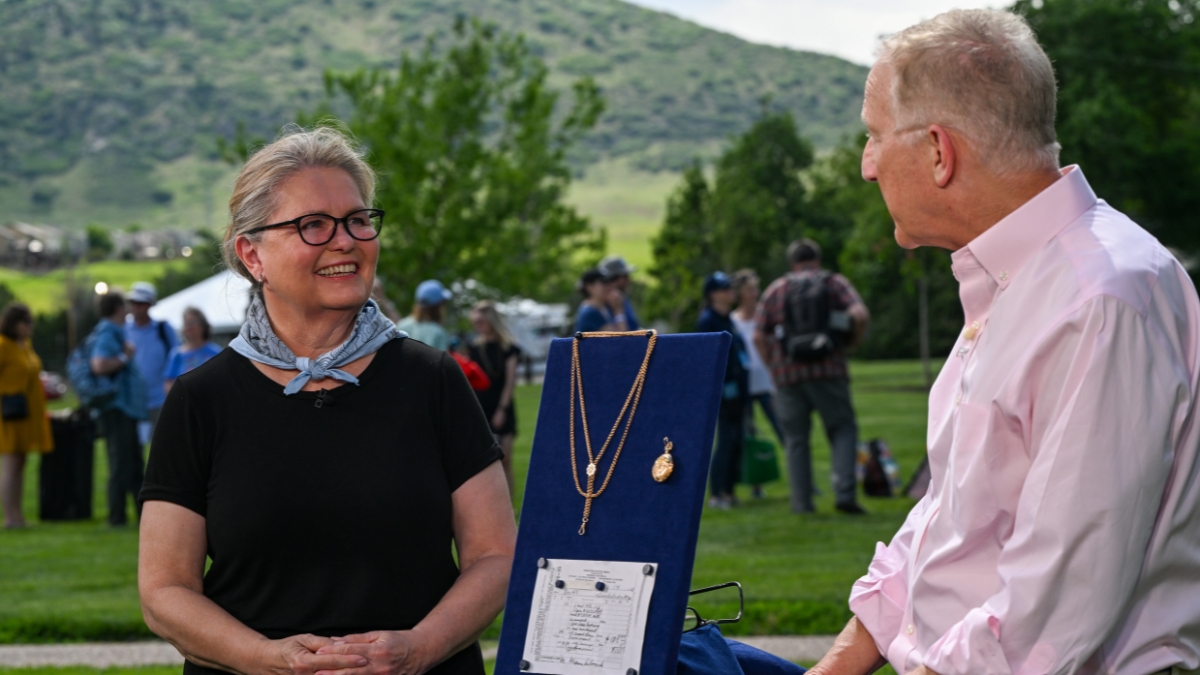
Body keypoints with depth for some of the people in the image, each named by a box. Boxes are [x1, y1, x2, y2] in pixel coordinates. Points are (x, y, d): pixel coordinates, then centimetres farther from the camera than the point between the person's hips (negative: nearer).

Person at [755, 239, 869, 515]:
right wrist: (853, 341, 7)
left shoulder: (775, 290, 11)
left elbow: (759, 337, 5)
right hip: (829, 371, -1)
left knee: (796, 439, 7)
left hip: (788, 375, 1)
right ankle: (845, 492, -9)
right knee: (843, 429, 7)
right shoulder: (835, 283, 8)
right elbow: (860, 315, -10)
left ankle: (802, 501, 3)